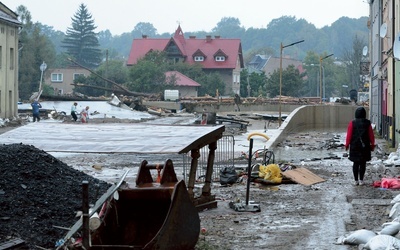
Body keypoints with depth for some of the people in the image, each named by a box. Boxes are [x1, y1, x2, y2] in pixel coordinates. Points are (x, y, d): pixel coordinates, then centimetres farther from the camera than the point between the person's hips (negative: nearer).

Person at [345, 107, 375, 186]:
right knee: (363, 163, 6)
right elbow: (371, 135, 0)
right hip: (365, 146, 0)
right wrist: (372, 145, 11)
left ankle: (356, 180, 8)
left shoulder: (352, 123, -7)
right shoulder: (367, 123, -4)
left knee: (356, 163, 8)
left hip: (355, 146, 0)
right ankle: (361, 180, 6)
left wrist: (347, 144, 4)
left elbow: (349, 135, -5)